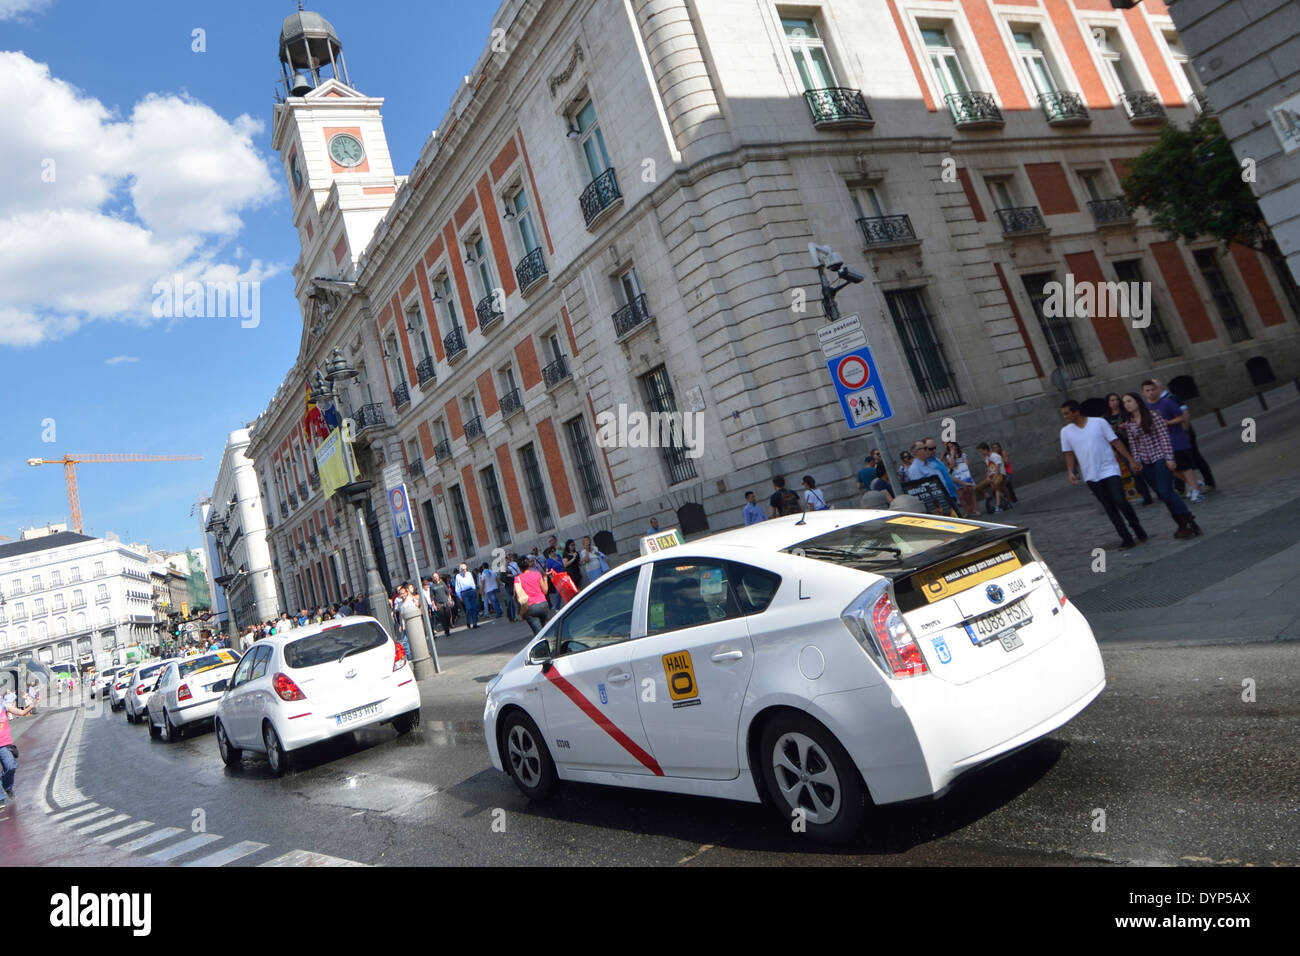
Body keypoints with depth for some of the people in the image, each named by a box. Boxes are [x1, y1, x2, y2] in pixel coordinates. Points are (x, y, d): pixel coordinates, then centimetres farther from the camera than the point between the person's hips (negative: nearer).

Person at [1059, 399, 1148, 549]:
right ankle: (1126, 538, 10)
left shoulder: (1099, 422, -4)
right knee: (1109, 507, 4)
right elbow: (1069, 453, 10)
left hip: (1109, 470, -3)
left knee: (1120, 500, -14)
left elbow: (1116, 442, -2)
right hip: (1091, 476, 3)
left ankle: (1136, 527, 12)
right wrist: (1070, 472, -2)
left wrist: (1131, 460, -3)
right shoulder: (1066, 432, 3)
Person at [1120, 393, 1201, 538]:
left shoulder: (1153, 415, -6)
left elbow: (1164, 436, -9)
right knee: (1162, 494, 6)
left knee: (1165, 492, -14)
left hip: (1160, 457, -5)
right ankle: (1182, 525, 14)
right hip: (1146, 462, 5)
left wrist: (1169, 458, -13)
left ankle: (1190, 522, -4)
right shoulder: (1129, 424, 8)